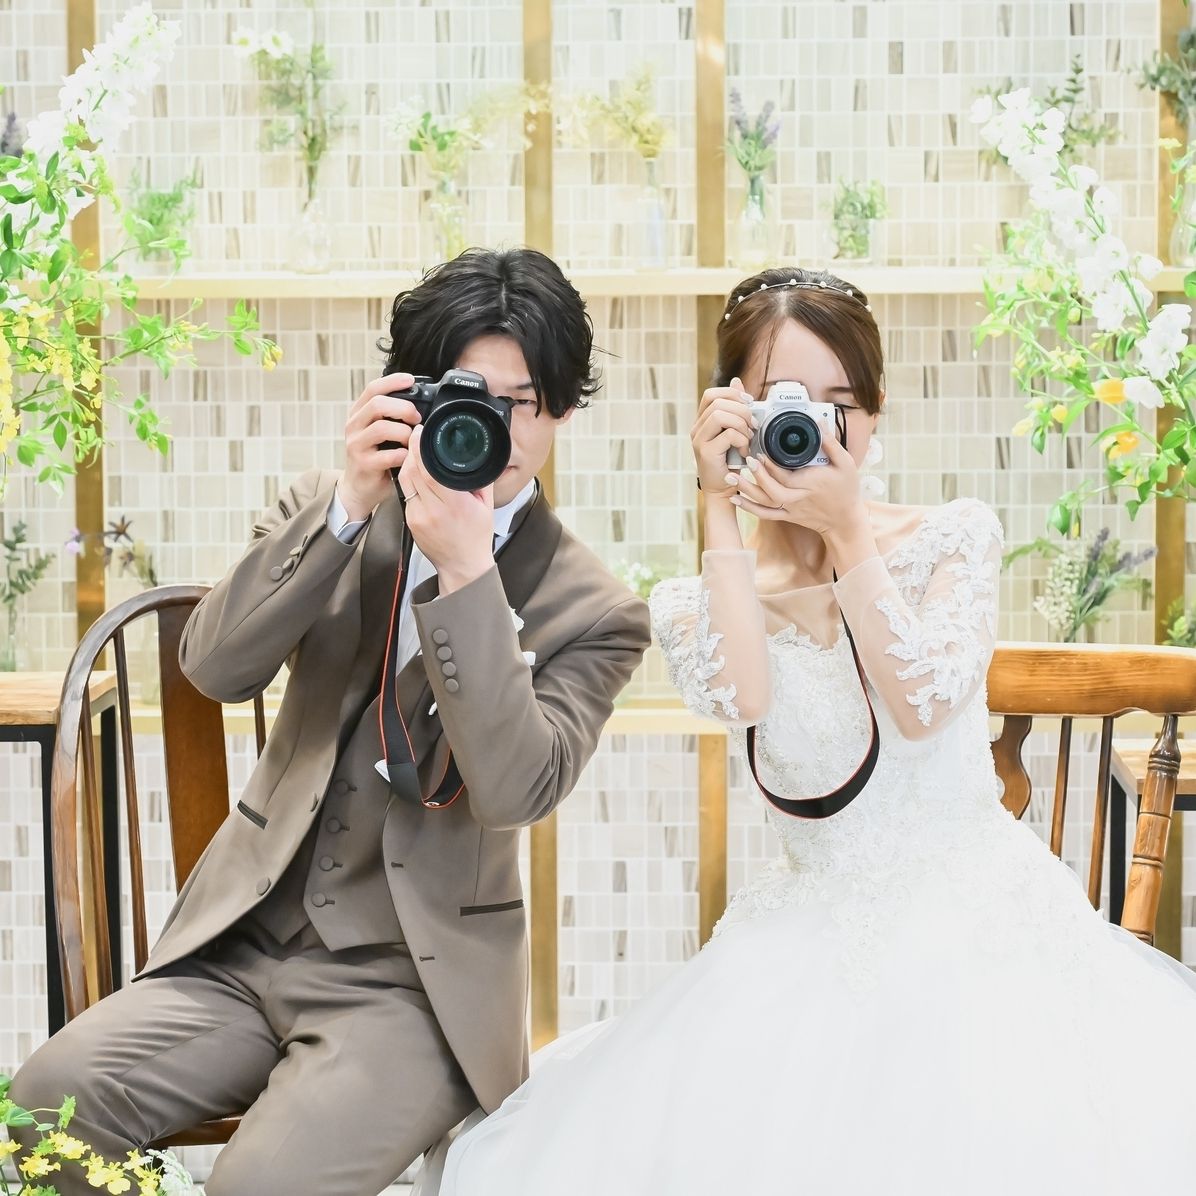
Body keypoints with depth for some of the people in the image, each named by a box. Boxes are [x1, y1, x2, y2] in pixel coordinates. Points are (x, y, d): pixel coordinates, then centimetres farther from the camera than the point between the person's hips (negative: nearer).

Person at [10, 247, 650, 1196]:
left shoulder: (594, 612, -5)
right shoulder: (331, 515, 7)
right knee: (50, 1096, -18)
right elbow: (215, 666, -8)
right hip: (245, 944, 4)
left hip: (417, 983, -4)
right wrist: (349, 504, -18)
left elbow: (514, 790, -20)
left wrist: (466, 567, -25)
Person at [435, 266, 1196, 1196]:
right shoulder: (698, 604, 6)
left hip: (985, 931, 0)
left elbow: (921, 706, -11)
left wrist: (846, 532, -16)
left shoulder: (955, 540, 5)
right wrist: (721, 509, -15)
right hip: (817, 959, 1)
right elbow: (741, 698, -18)